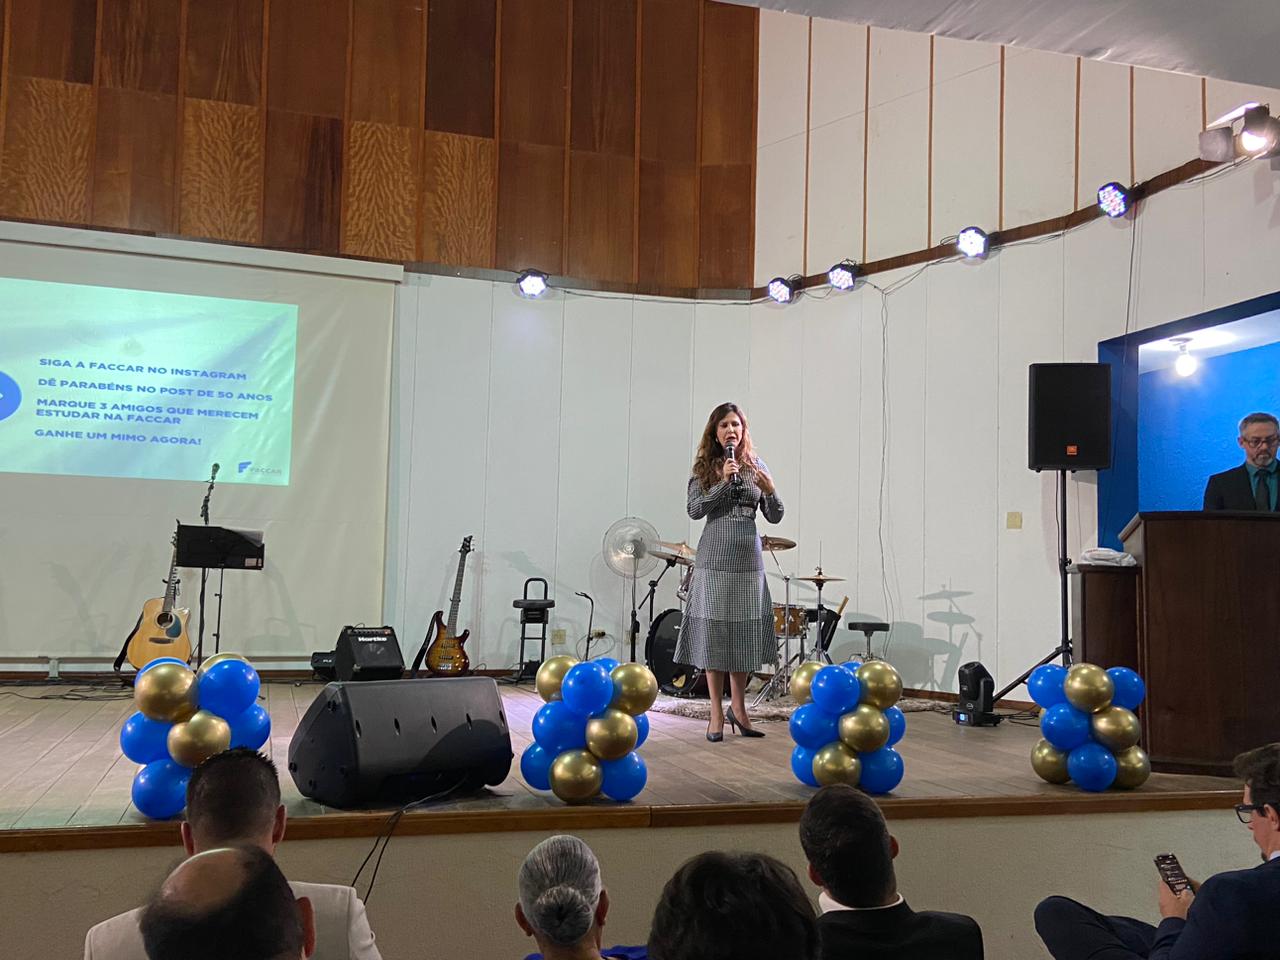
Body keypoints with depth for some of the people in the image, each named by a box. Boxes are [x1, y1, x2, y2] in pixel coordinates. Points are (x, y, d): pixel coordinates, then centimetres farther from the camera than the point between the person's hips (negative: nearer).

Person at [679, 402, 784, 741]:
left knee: (745, 634, 7)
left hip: (748, 559, 3)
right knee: (714, 633, -1)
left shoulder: (757, 466, 9)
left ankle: (738, 708, 22)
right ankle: (716, 714, 7)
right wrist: (723, 481, -16)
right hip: (715, 559, -2)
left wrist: (770, 491, -11)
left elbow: (775, 517, 8)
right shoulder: (705, 467, 3)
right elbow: (694, 510, -8)